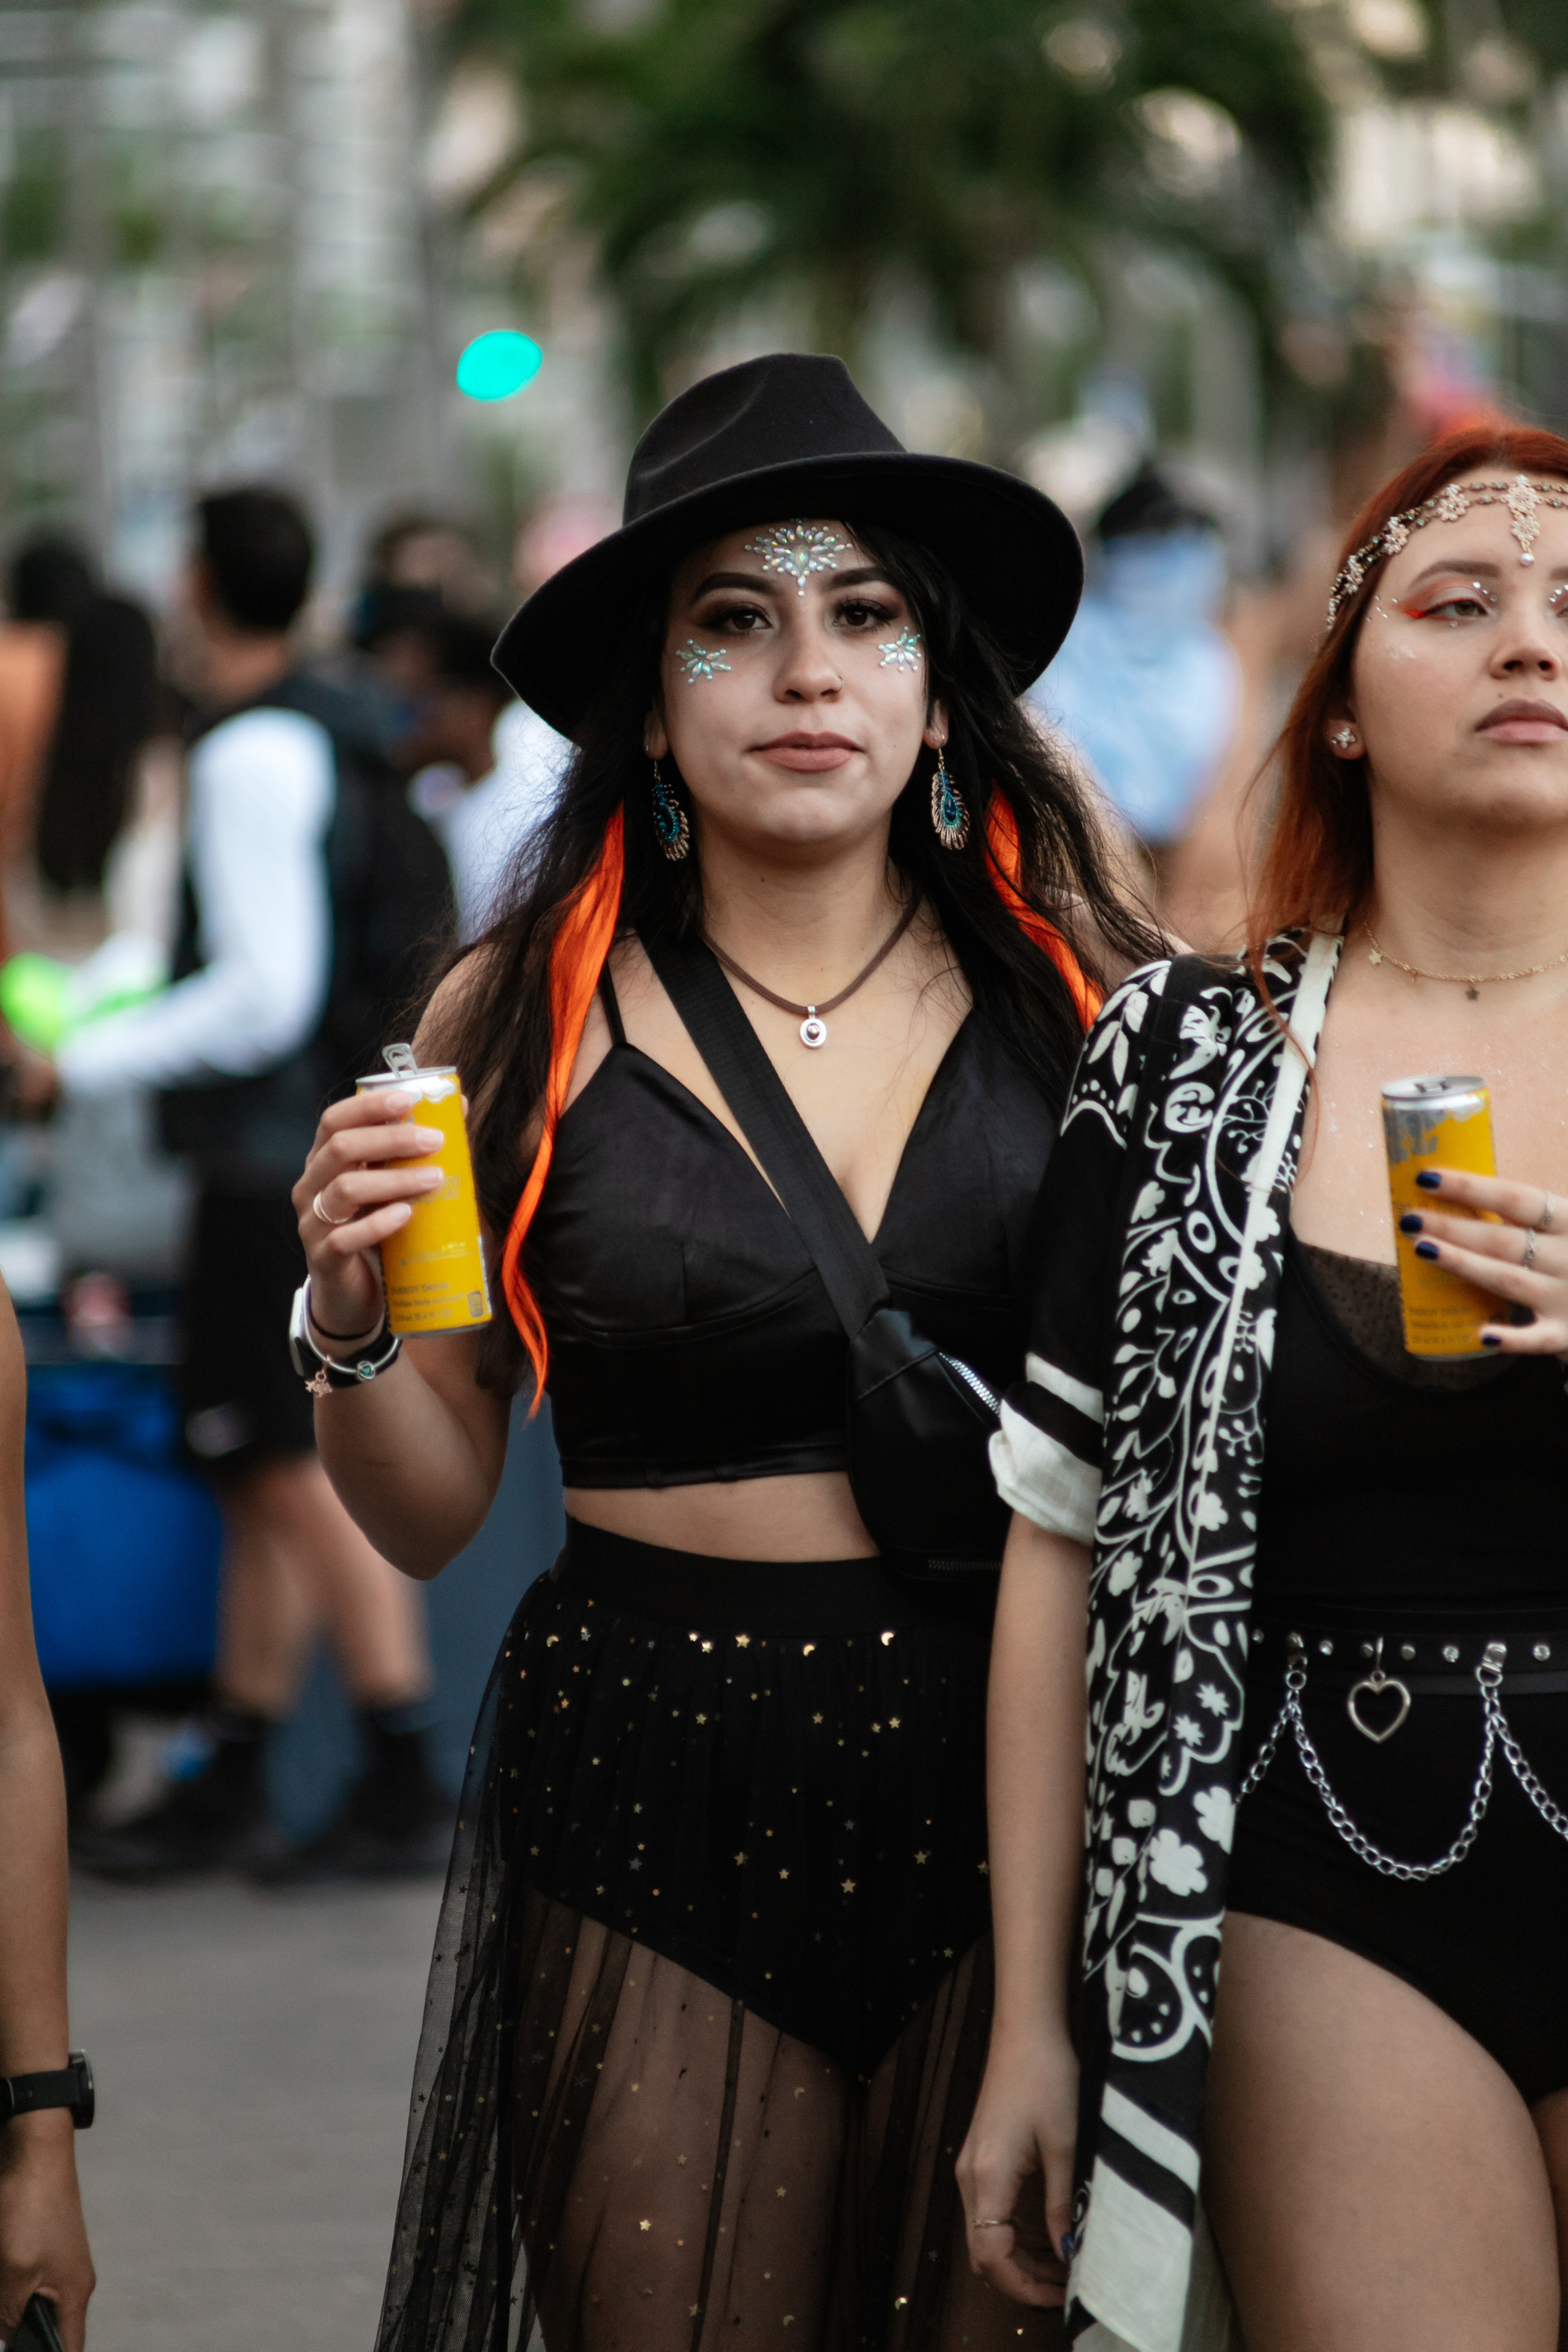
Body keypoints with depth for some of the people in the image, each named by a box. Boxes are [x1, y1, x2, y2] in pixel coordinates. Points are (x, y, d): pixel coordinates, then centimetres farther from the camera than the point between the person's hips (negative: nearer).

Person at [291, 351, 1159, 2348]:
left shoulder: (1072, 990, 2)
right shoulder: (523, 1022, 1)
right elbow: (428, 1514, 7)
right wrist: (353, 1328, -12)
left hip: (1005, 1762, 0)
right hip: (653, 1793, 0)